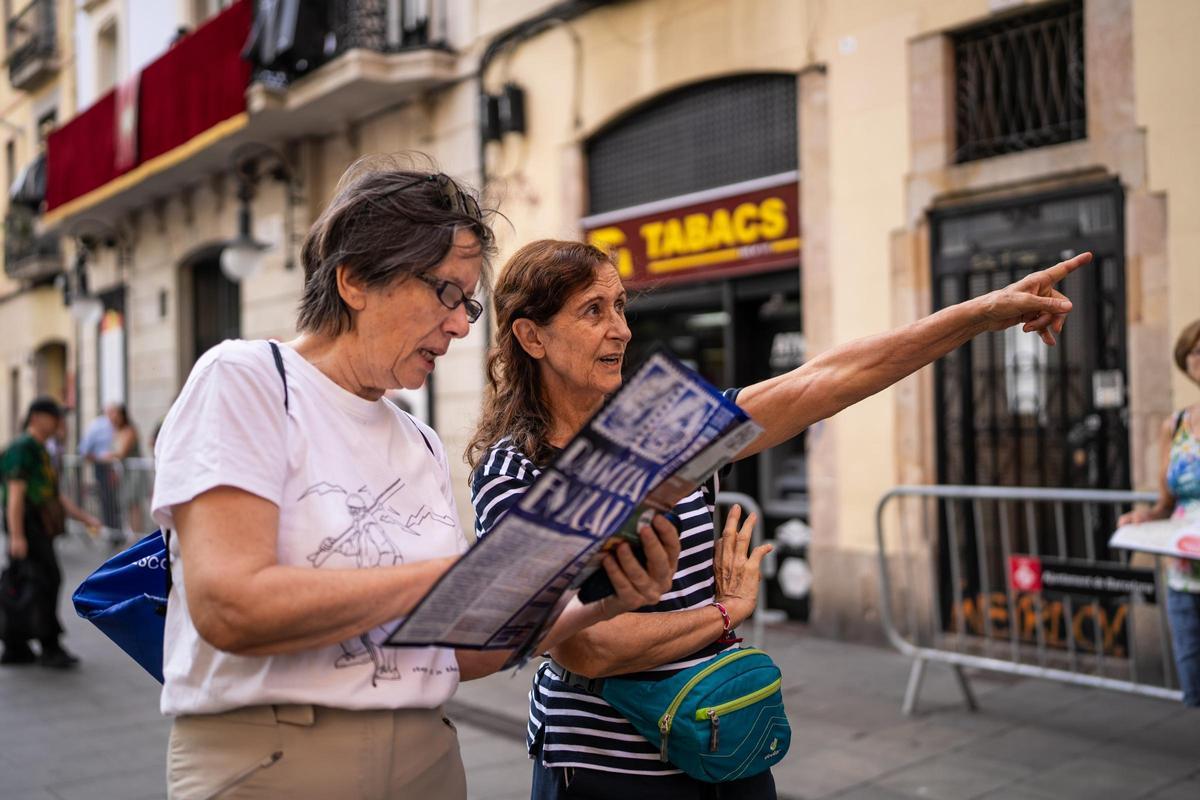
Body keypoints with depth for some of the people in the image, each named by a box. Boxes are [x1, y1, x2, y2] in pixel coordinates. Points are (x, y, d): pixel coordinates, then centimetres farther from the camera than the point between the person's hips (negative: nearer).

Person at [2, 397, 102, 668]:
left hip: (40, 530, 10)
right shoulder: (22, 448, -10)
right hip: (27, 527, -10)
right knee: (47, 581, -12)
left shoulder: (41, 452, 21)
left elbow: (56, 497, 23)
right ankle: (50, 648, -7)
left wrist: (86, 518, 16)